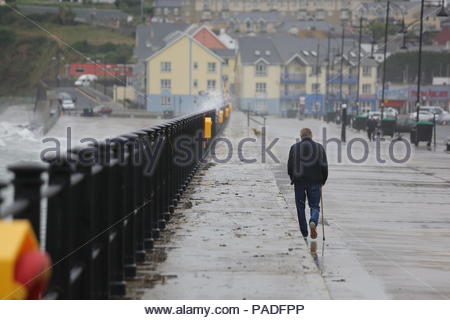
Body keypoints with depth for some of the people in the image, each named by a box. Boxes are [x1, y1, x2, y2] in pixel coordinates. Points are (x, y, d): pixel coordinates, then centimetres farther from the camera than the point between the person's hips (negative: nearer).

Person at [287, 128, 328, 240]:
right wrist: (322, 181, 10)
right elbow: (324, 166, -1)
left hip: (299, 182, 0)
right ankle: (313, 222, -23)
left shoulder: (294, 147, 1)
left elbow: (290, 166, 1)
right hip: (315, 182, 0)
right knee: (315, 206, 7)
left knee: (300, 207, 10)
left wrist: (293, 180, 15)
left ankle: (304, 233, 9)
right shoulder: (319, 147, 2)